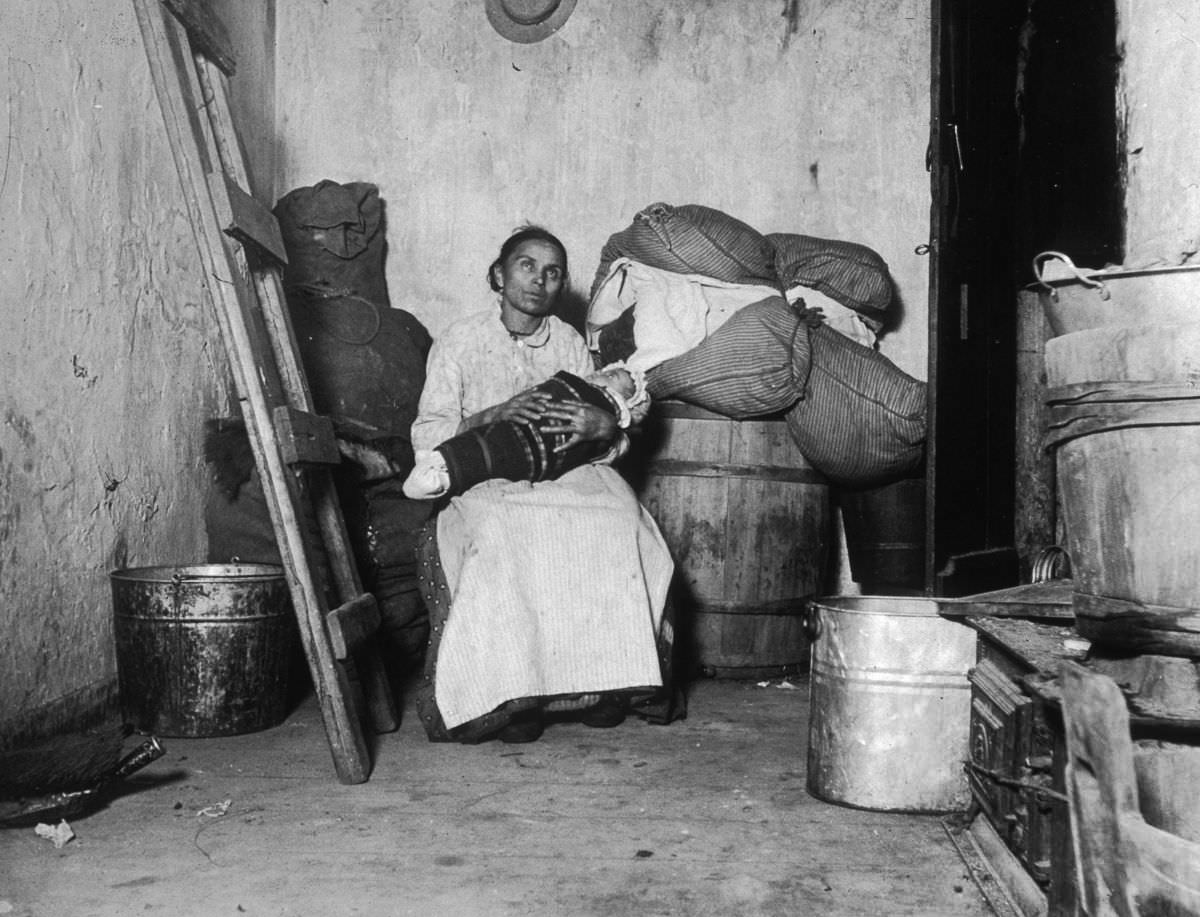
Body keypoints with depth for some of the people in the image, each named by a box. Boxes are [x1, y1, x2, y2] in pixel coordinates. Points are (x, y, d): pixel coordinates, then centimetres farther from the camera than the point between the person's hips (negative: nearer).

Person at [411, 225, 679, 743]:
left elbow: (614, 433, 7)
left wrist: (600, 423, -19)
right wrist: (493, 415, -22)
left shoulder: (571, 344, 13)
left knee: (619, 519, -29)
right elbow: (427, 439, -4)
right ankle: (507, 692, -28)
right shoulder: (459, 343, 4)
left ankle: (605, 679, -21)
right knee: (500, 532, -37)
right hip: (484, 481, -2)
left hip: (566, 473, 3)